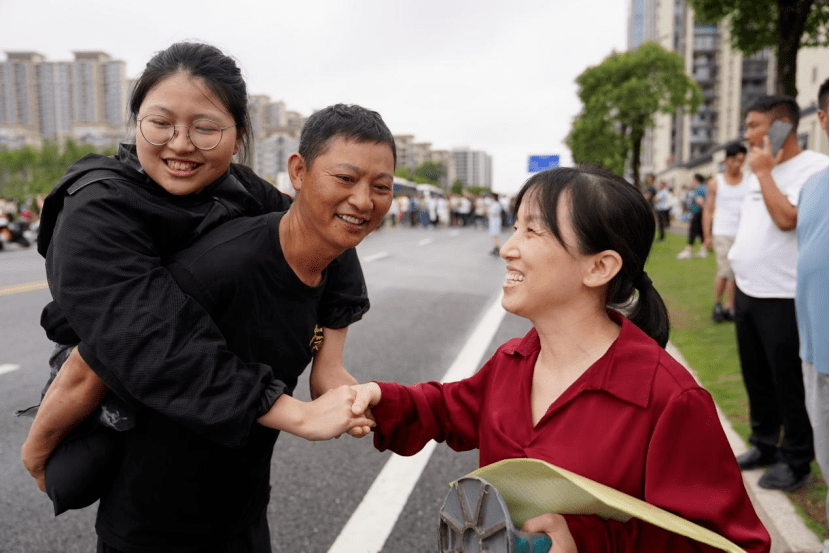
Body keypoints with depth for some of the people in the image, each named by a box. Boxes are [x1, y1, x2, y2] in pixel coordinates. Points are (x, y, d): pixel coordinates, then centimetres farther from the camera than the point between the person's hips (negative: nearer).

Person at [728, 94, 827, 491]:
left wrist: (763, 172, -16)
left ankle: (796, 461, 18)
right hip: (747, 291, 8)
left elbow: (786, 219, -26)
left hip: (783, 298, -8)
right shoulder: (761, 170, 13)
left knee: (789, 384, 3)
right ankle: (763, 444, 34)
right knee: (755, 377, 18)